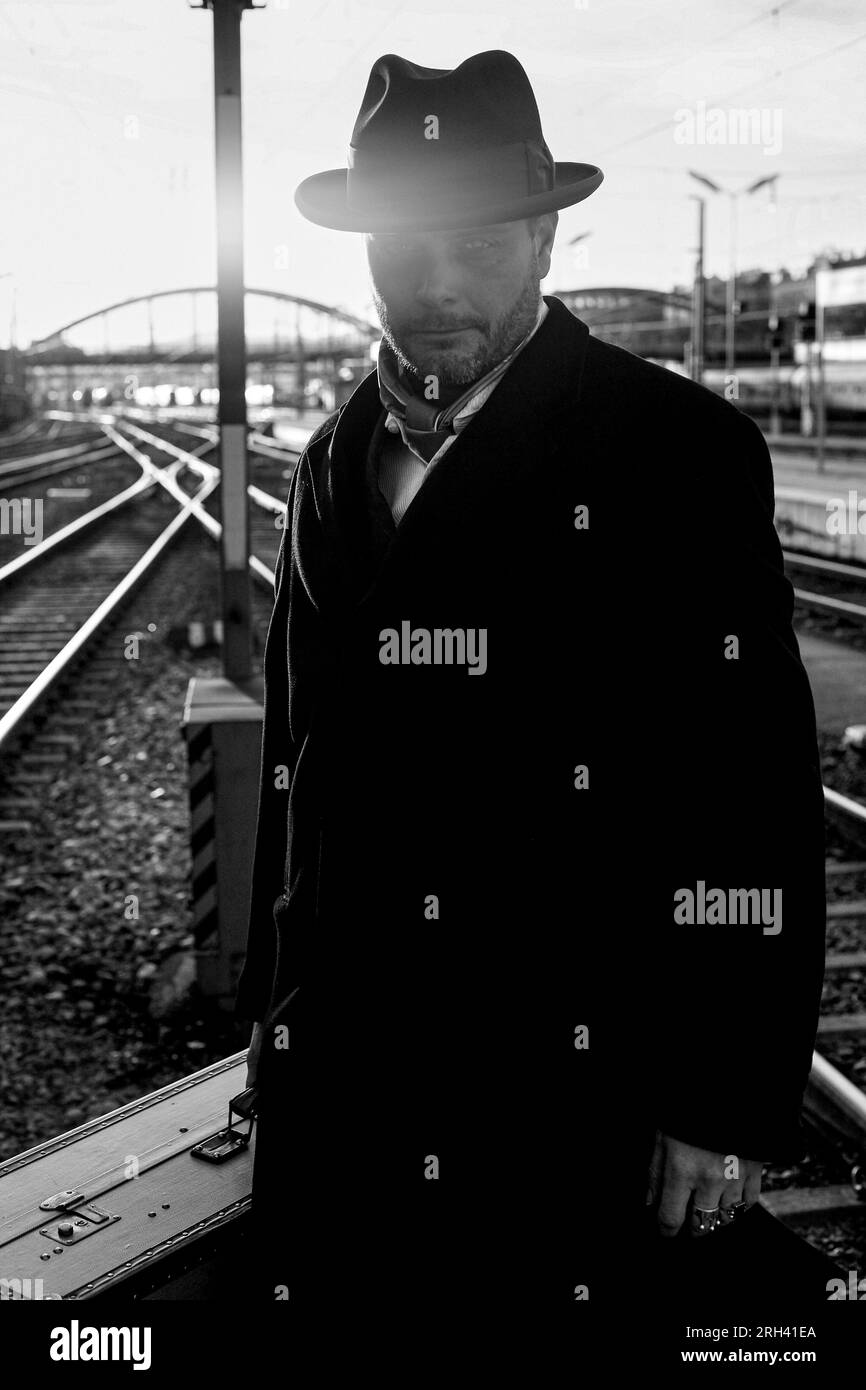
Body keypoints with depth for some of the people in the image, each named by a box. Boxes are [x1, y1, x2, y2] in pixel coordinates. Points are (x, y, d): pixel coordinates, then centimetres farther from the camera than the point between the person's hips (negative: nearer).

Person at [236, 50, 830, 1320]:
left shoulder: (680, 451, -8)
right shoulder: (334, 465, 9)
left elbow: (757, 801, -10)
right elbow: (296, 764, 13)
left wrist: (732, 1106, -11)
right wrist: (276, 1023, 15)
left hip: (589, 1113, -4)